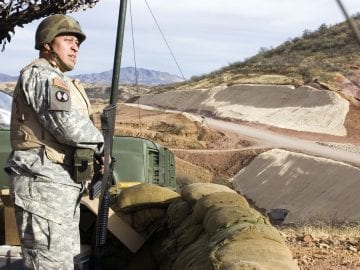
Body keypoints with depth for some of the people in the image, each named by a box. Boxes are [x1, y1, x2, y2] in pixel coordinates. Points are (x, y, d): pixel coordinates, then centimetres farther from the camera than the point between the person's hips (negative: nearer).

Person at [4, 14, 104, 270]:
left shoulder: (58, 79, 22)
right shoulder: (41, 74, -11)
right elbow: (68, 126, -23)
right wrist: (99, 142, -5)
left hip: (61, 184, 11)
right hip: (44, 185, -11)